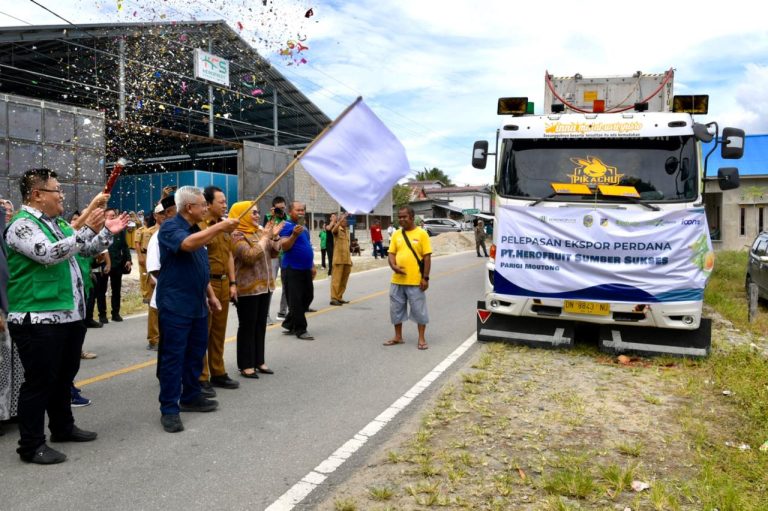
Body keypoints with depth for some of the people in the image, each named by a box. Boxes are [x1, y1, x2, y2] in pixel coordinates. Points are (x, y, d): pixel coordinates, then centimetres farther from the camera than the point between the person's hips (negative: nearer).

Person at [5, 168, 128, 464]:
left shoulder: (59, 223, 15)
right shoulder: (22, 225, -13)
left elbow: (87, 250, 23)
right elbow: (49, 254, -28)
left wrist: (107, 232, 7)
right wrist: (87, 229, -30)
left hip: (70, 315, 9)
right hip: (39, 320, -9)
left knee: (65, 376, 19)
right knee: (40, 381, -2)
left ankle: (63, 427, 34)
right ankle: (32, 445, 9)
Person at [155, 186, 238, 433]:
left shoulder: (197, 230, 15)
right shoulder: (170, 227, -12)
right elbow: (188, 244, -35)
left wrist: (210, 294, 18)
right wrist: (220, 227, -30)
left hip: (197, 304, 9)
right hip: (175, 306, -9)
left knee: (196, 354, 15)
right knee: (173, 356, -3)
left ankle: (190, 397, 28)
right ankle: (169, 409, 4)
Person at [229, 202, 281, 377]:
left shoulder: (259, 231, 11)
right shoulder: (237, 235, -12)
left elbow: (274, 252, 15)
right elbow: (250, 256, -24)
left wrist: (275, 237, -2)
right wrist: (265, 237, -18)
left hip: (264, 285, 7)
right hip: (247, 288, -7)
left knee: (261, 325, 12)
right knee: (247, 327, 0)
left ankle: (259, 361, 21)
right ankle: (246, 365, 8)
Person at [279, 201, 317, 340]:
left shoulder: (303, 227, 16)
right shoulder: (287, 226, -10)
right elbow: (284, 247, -19)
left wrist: (312, 265, 22)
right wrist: (294, 235, -33)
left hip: (305, 269, 9)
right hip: (292, 269, -9)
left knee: (307, 297, 14)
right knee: (296, 300, -3)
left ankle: (289, 324, 24)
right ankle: (300, 329, 4)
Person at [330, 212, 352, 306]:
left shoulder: (347, 230, 17)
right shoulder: (338, 229, -4)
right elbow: (334, 229, -31)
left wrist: (350, 258, 19)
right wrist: (342, 218, -34)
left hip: (346, 259, 7)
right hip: (338, 259, -7)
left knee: (344, 280, 9)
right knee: (336, 279, -8)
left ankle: (339, 297, 17)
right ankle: (333, 298, -8)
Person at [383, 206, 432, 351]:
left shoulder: (421, 233, -5)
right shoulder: (396, 234, 8)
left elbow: (427, 257, -6)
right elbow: (391, 253, 9)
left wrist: (425, 278, -11)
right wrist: (393, 265, -13)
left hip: (415, 280, -5)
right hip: (397, 280, 5)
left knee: (419, 309, 4)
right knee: (396, 309, 12)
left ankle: (421, 338, 15)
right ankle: (398, 337, 26)